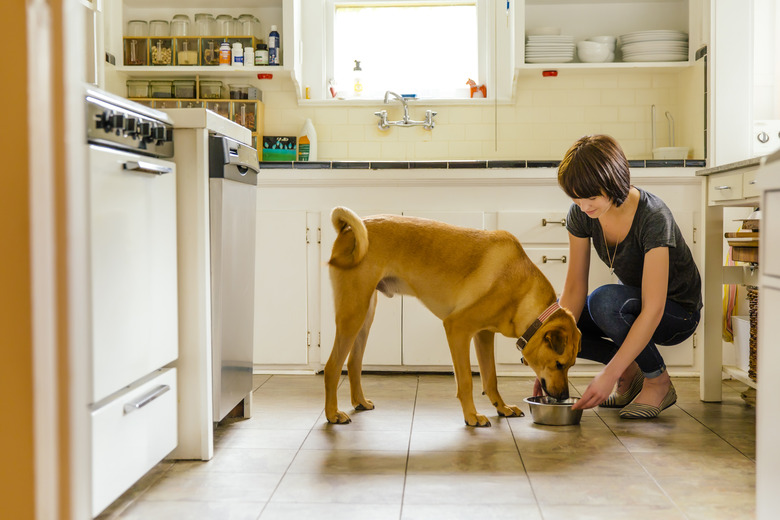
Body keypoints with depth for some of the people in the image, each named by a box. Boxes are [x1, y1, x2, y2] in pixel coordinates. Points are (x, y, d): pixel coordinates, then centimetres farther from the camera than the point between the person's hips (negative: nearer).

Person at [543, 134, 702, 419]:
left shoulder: (653, 218, -32)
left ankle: (659, 382, -12)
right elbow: (575, 288, -12)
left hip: (676, 311, -6)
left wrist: (609, 375, -39)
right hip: (632, 301, 6)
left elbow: (653, 310, -35)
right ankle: (630, 370, 4)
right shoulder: (580, 214, -15)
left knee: (604, 300, -36)